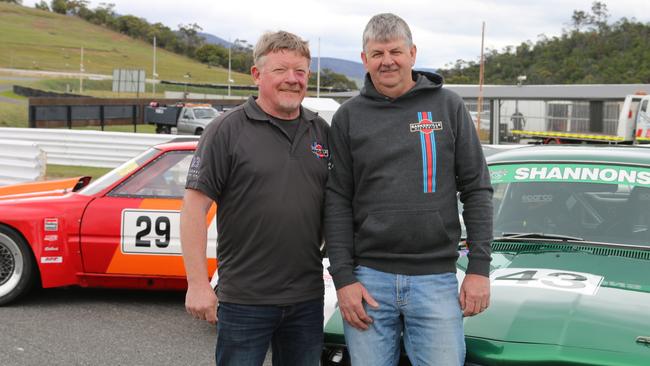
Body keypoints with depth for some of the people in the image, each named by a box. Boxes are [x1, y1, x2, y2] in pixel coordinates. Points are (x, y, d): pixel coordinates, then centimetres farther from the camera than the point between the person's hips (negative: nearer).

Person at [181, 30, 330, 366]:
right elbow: (194, 206, -9)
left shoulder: (322, 132, 8)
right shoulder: (228, 129, -6)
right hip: (244, 298, -4)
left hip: (307, 297, 5)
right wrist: (198, 284, -14)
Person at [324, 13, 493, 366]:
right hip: (368, 280, 1)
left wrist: (479, 268, -2)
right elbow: (337, 203, 3)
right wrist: (343, 278, -4)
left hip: (436, 279, 0)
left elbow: (476, 190, 4)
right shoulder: (348, 117, 5)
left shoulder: (448, 106, 4)